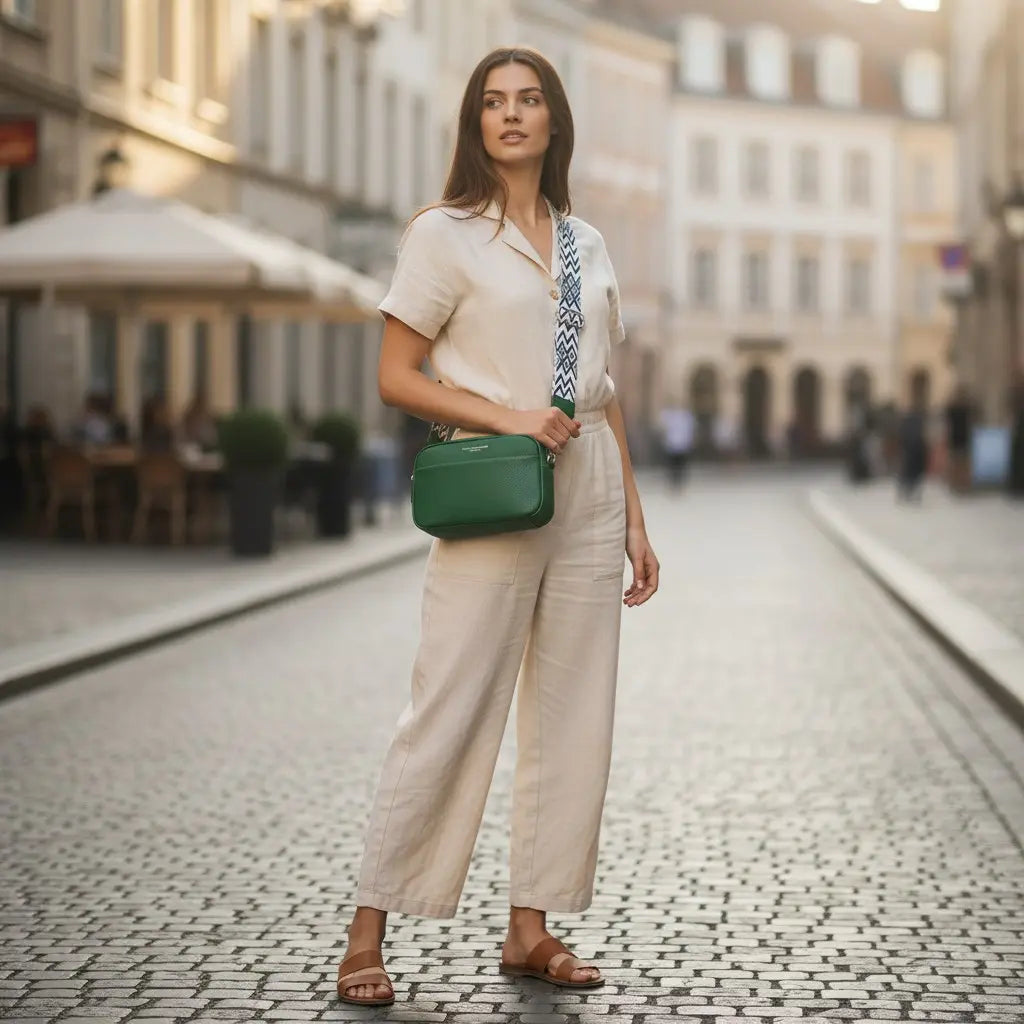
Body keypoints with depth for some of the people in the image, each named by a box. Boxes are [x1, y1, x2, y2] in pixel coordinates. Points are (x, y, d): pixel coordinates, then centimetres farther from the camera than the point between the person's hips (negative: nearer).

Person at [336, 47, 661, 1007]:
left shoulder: (586, 244, 14)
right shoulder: (444, 234, -1)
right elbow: (395, 377, -5)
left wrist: (633, 517, 13)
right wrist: (509, 417, -16)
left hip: (586, 500, 6)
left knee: (573, 722, 5)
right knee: (448, 718, -7)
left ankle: (530, 928, 13)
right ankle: (367, 931, 0)